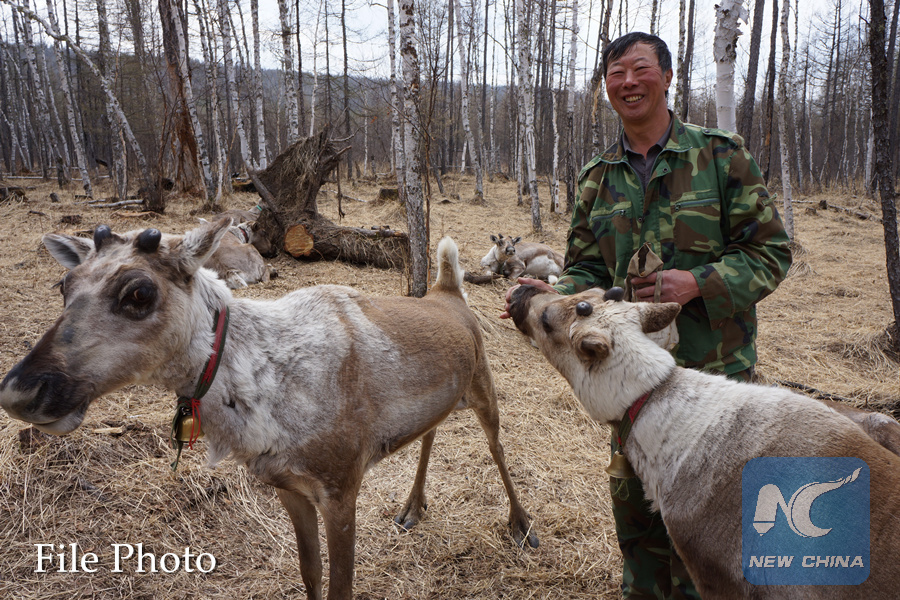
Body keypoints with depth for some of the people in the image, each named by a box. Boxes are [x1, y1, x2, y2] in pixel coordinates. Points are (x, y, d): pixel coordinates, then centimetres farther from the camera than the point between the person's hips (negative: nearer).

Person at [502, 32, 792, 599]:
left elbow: (771, 250, -4)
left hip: (712, 367, -3)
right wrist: (552, 294, -14)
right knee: (634, 504, 16)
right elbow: (588, 269, 8)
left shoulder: (720, 154, -4)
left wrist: (698, 282, -20)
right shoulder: (599, 177, 7)